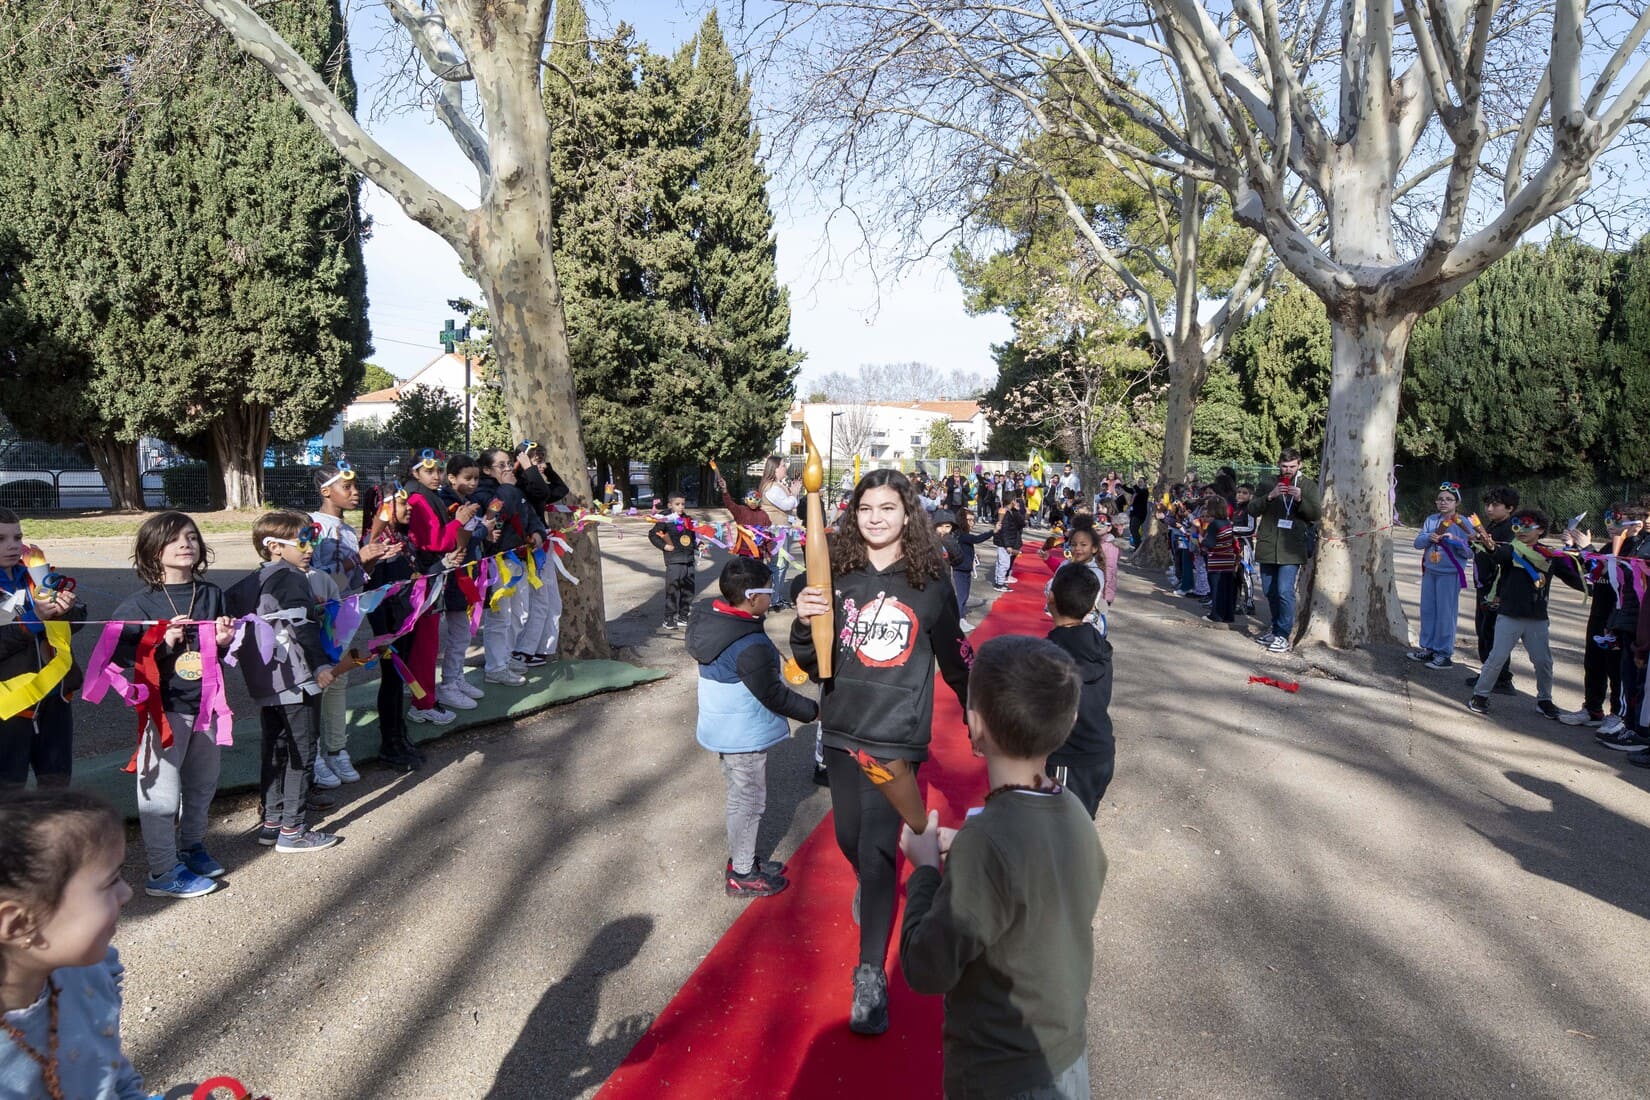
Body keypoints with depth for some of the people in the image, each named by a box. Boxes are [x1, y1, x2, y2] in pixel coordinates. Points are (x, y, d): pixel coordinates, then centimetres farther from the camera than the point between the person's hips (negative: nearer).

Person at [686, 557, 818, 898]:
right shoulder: (751, 646, -29)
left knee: (741, 798, 23)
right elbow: (774, 696, -22)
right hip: (744, 738, -9)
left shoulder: (710, 623, -1)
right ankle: (742, 875, 22)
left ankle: (741, 859, 38)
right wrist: (814, 710, -10)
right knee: (748, 802, 8)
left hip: (722, 728, 9)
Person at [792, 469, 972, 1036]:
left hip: (898, 736, -3)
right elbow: (813, 666, -1)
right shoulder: (837, 575, -3)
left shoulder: (930, 585, -6)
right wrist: (805, 622, -21)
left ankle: (870, 975, 7)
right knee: (849, 836, 18)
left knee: (878, 848, -7)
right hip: (842, 730, 3)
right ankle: (871, 886, 53)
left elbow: (955, 660, 5)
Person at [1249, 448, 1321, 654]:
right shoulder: (1267, 485, 7)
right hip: (1267, 547, 3)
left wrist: (1300, 499, -16)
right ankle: (1275, 627, 32)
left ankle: (1283, 635, -5)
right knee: (1270, 591, 13)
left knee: (1285, 591, -13)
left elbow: (1316, 515, 1)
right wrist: (1269, 496, -17)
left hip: (1291, 549, -3)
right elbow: (1252, 510, 0)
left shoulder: (1308, 486, 5)